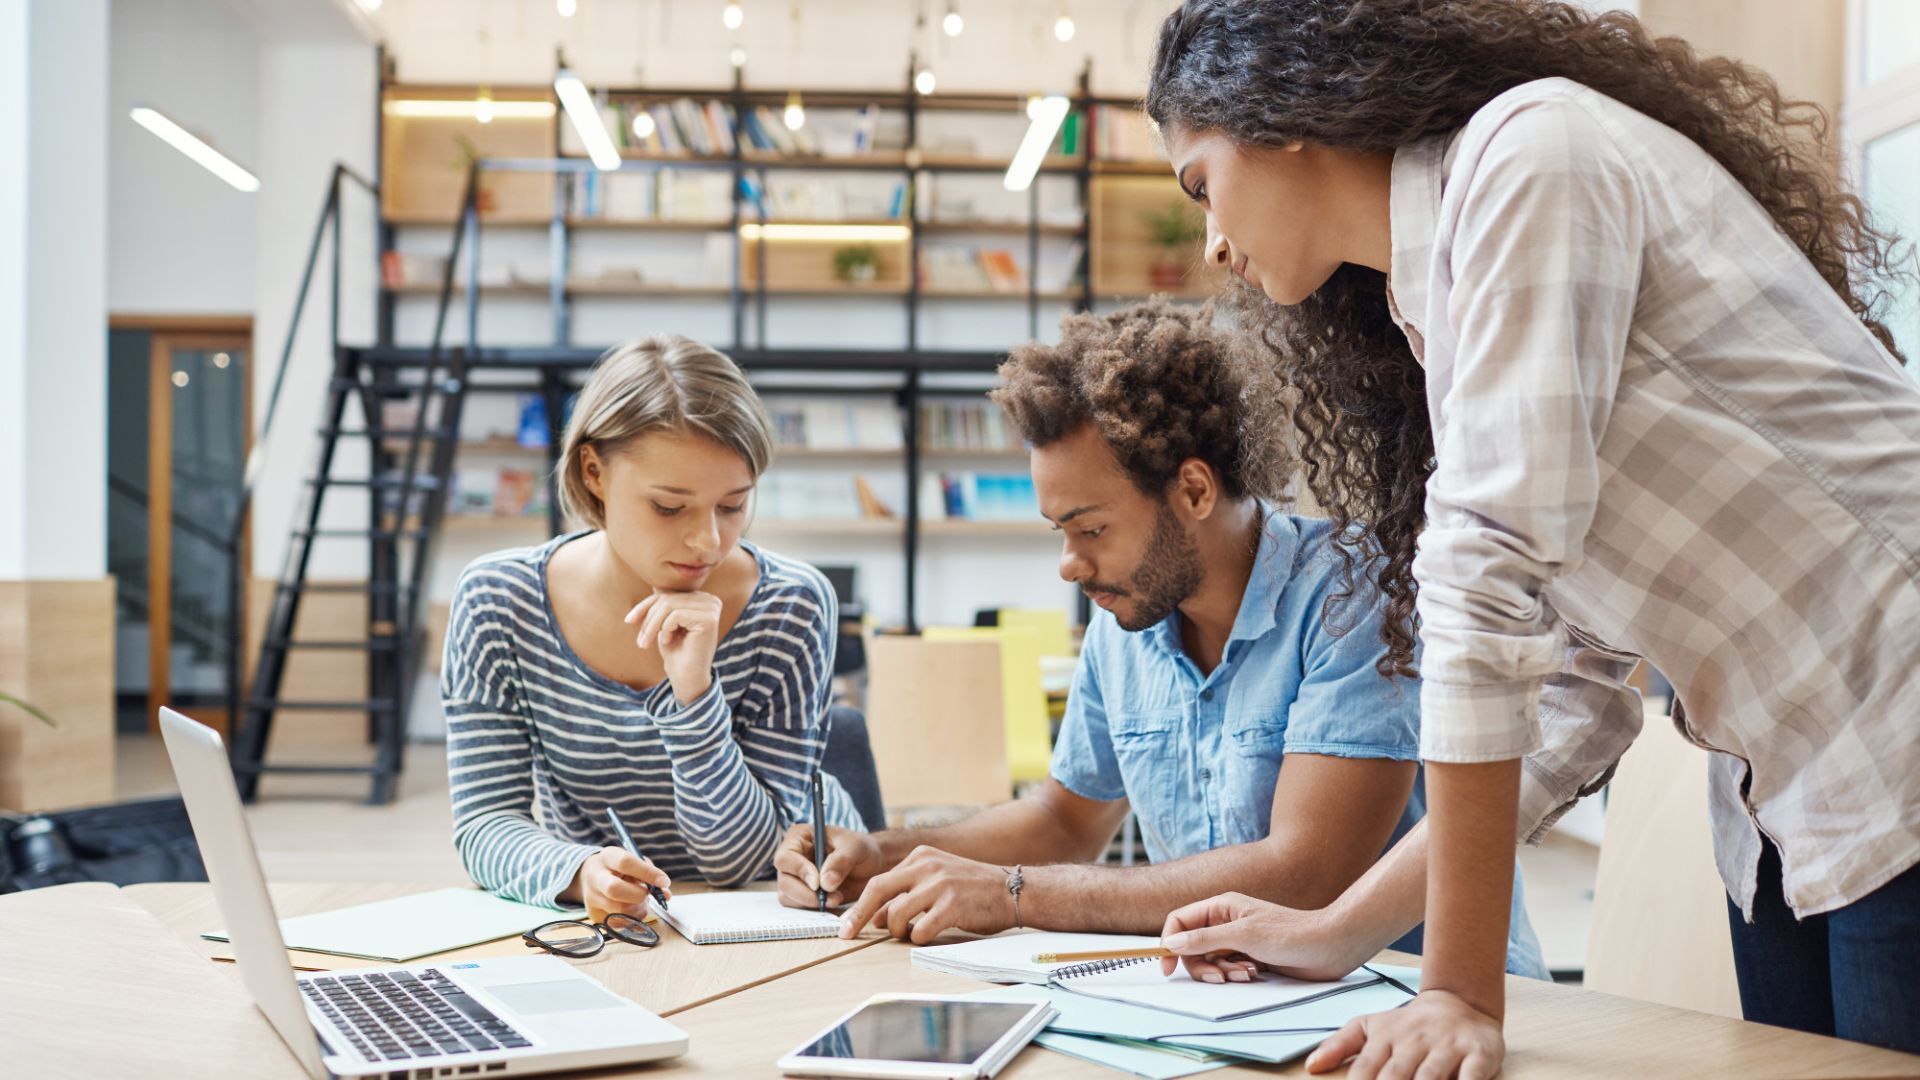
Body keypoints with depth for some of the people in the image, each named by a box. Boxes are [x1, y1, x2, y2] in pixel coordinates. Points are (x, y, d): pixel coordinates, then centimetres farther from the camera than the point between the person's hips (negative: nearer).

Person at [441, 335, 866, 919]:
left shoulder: (790, 606, -14)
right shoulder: (496, 602, -10)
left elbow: (744, 858, -13)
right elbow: (485, 821, -11)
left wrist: (693, 691, -27)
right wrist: (579, 872, -31)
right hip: (601, 932, 2)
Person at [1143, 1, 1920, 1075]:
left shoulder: (1529, 150, -13)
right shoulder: (1425, 317, 13)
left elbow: (1490, 582, -22)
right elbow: (1566, 706, 11)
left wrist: (1462, 991, -22)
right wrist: (1336, 935, 8)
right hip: (1785, 811, 8)